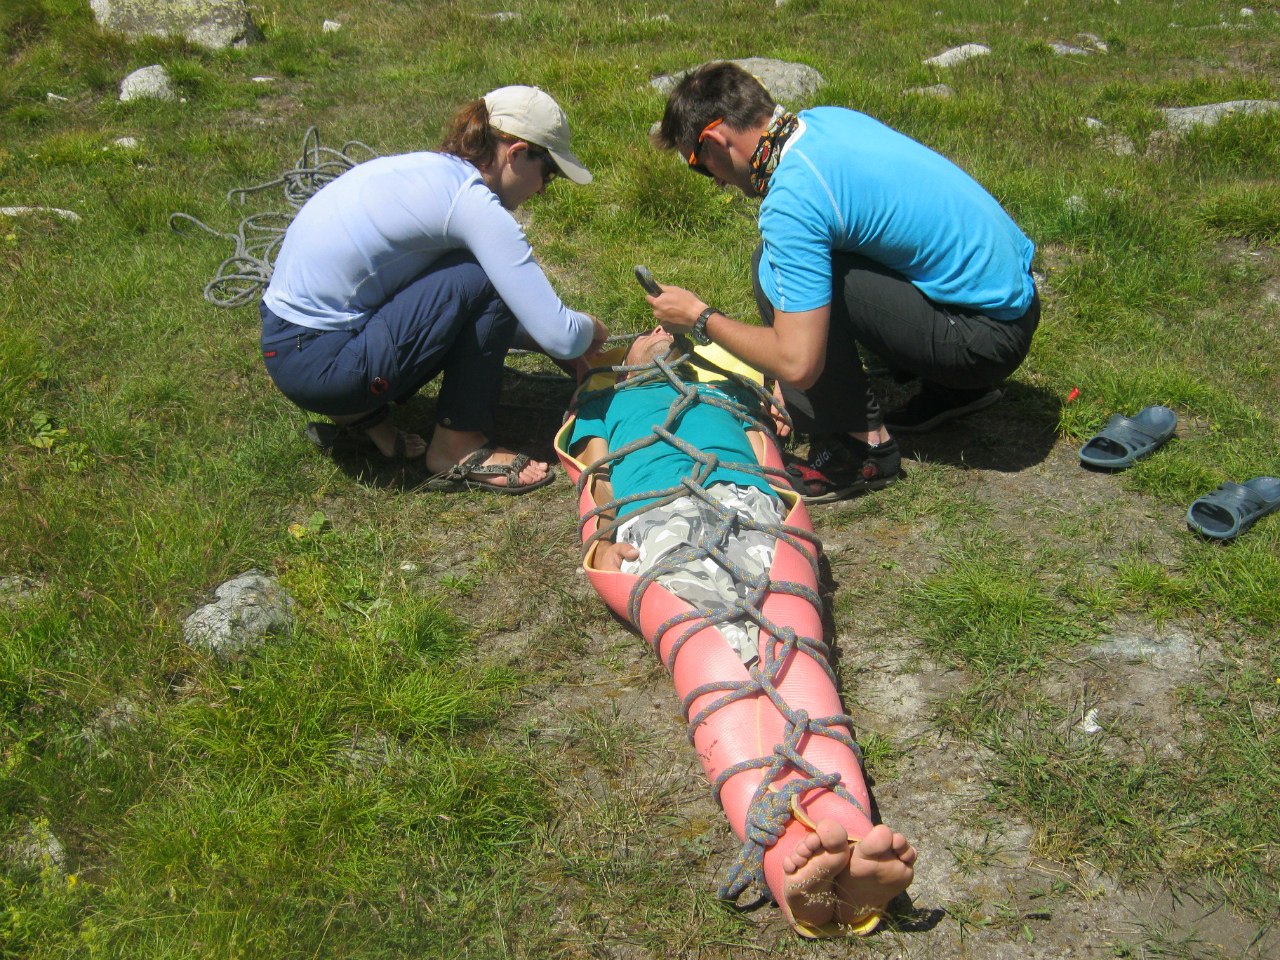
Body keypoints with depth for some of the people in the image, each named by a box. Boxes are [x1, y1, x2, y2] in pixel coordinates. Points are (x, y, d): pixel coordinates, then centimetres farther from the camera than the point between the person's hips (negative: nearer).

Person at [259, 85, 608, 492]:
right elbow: (560, 336, -18)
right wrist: (592, 330, 5)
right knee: (488, 280, -10)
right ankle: (457, 446, -1)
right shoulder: (474, 203, -16)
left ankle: (364, 412, 13)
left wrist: (571, 350, 20)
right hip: (321, 365, -9)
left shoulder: (427, 169, 11)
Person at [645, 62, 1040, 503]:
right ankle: (955, 389, 24)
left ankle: (863, 448, -7)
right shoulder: (826, 118, 4)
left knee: (778, 271, -16)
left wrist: (701, 319, -8)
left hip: (991, 337, -9)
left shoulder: (792, 199, -22)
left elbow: (797, 364, -25)